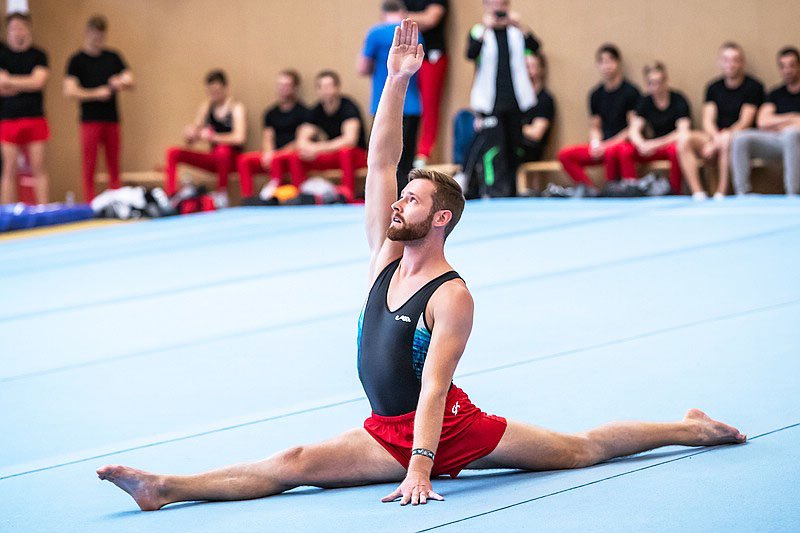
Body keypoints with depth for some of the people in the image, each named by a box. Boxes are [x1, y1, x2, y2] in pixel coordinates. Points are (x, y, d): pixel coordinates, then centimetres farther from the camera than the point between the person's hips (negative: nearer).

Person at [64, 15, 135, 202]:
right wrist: (96, 93, -18)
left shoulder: (113, 57, 9)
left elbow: (130, 80, 10)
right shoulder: (77, 60, -3)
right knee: (89, 168, -4)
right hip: (90, 121, -4)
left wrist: (121, 82, -13)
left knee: (114, 168, 6)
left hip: (112, 119, 4)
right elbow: (69, 91, -11)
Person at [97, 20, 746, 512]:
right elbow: (380, 163, -3)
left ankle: (691, 429, 21)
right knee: (290, 464, -15)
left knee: (581, 449, 5)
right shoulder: (386, 254, 3)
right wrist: (396, 80, -9)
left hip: (450, 428, -5)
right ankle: (165, 488, -30)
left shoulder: (452, 297, -18)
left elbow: (433, 388, -26)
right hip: (386, 433, 5)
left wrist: (419, 468, -33)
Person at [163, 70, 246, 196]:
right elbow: (189, 141, 9)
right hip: (214, 159, 6)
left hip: (231, 159, -6)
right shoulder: (206, 107, 9)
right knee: (173, 153, -8)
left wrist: (213, 137, -32)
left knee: (222, 150, -40)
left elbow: (239, 138, -23)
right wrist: (189, 135, -16)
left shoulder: (236, 108, -7)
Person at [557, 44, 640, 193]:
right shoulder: (596, 94, 14)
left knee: (611, 151, -41)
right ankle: (591, 192, -18)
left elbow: (634, 128, -6)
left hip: (624, 143, -6)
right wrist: (595, 143, -4)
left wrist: (608, 144, -12)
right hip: (602, 146, 6)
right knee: (565, 154, -14)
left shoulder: (630, 92, -3)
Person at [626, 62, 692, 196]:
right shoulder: (645, 102, 4)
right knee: (624, 150, -21)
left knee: (675, 149, -41)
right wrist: (641, 144, -27)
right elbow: (634, 130, -4)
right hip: (654, 146, 4)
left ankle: (674, 192, -26)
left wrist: (657, 144, -27)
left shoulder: (679, 100, -10)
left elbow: (683, 132, -20)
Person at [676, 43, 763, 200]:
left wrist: (720, 140, -19)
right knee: (684, 139, -23)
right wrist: (716, 137, -17)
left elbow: (745, 122, -8)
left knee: (727, 139, -40)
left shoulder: (753, 87, 0)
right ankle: (697, 193, -31)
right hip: (716, 136, 5)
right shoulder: (714, 88, 15)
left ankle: (721, 192, -34)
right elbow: (708, 121, 5)